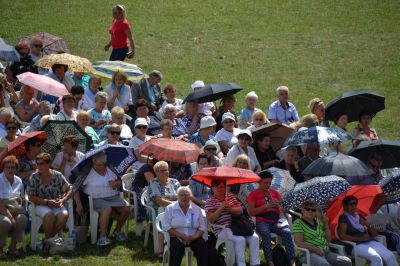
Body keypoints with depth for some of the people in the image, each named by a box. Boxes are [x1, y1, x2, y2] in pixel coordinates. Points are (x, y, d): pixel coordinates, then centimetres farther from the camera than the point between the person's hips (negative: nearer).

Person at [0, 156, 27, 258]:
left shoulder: (18, 181, 8)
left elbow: (20, 199, 22)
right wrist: (11, 218, -21)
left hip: (14, 210, 6)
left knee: (22, 219, -25)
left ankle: (12, 246, -8)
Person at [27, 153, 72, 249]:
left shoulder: (57, 175, 2)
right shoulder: (34, 177, -3)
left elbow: (70, 190, 7)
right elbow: (31, 198, -5)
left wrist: (63, 200, -12)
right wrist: (47, 202, -15)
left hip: (57, 204, 2)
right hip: (41, 205, -2)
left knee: (64, 215, -30)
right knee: (49, 215, -36)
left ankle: (51, 237, -8)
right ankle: (47, 240, -13)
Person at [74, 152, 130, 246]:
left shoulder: (110, 170, 13)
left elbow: (120, 182, 24)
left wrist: (116, 183, -3)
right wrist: (79, 205, -17)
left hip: (113, 196, 5)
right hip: (97, 199, -5)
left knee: (126, 208, -19)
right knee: (107, 209, -36)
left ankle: (117, 231, 5)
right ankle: (102, 237, -34)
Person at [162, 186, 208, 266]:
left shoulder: (197, 209, 11)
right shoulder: (170, 208, 4)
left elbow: (203, 227, 8)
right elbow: (166, 226, -5)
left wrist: (195, 236, -13)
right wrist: (181, 236, -15)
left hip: (193, 238, 2)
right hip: (177, 238, -2)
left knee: (202, 244, -27)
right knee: (176, 245, -34)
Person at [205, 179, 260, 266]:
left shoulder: (230, 196, 15)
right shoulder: (209, 202, 0)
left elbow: (240, 210, 8)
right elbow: (210, 219, -11)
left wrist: (230, 209, -11)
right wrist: (221, 208, -18)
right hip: (222, 230, -6)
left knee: (254, 237, -16)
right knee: (240, 239, -32)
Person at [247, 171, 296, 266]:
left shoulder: (274, 193, 20)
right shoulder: (253, 194, 7)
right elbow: (250, 212, -4)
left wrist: (277, 205, -7)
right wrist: (267, 206, -11)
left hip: (275, 221, 3)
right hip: (261, 222, -3)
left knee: (287, 232, -27)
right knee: (266, 234, -36)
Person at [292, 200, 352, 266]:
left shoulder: (318, 222, 20)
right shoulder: (298, 223, 1)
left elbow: (328, 240, 21)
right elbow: (299, 243, -11)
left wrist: (326, 224, 11)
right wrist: (316, 249, -21)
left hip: (325, 252, 7)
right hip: (308, 253, -7)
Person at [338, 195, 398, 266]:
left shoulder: (360, 217, 22)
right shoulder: (343, 218, 4)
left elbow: (375, 234, 22)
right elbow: (342, 236, -12)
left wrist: (368, 225, 0)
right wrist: (360, 239, -15)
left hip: (370, 242, 6)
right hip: (356, 245, -6)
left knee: (390, 256, -20)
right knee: (376, 258, -34)